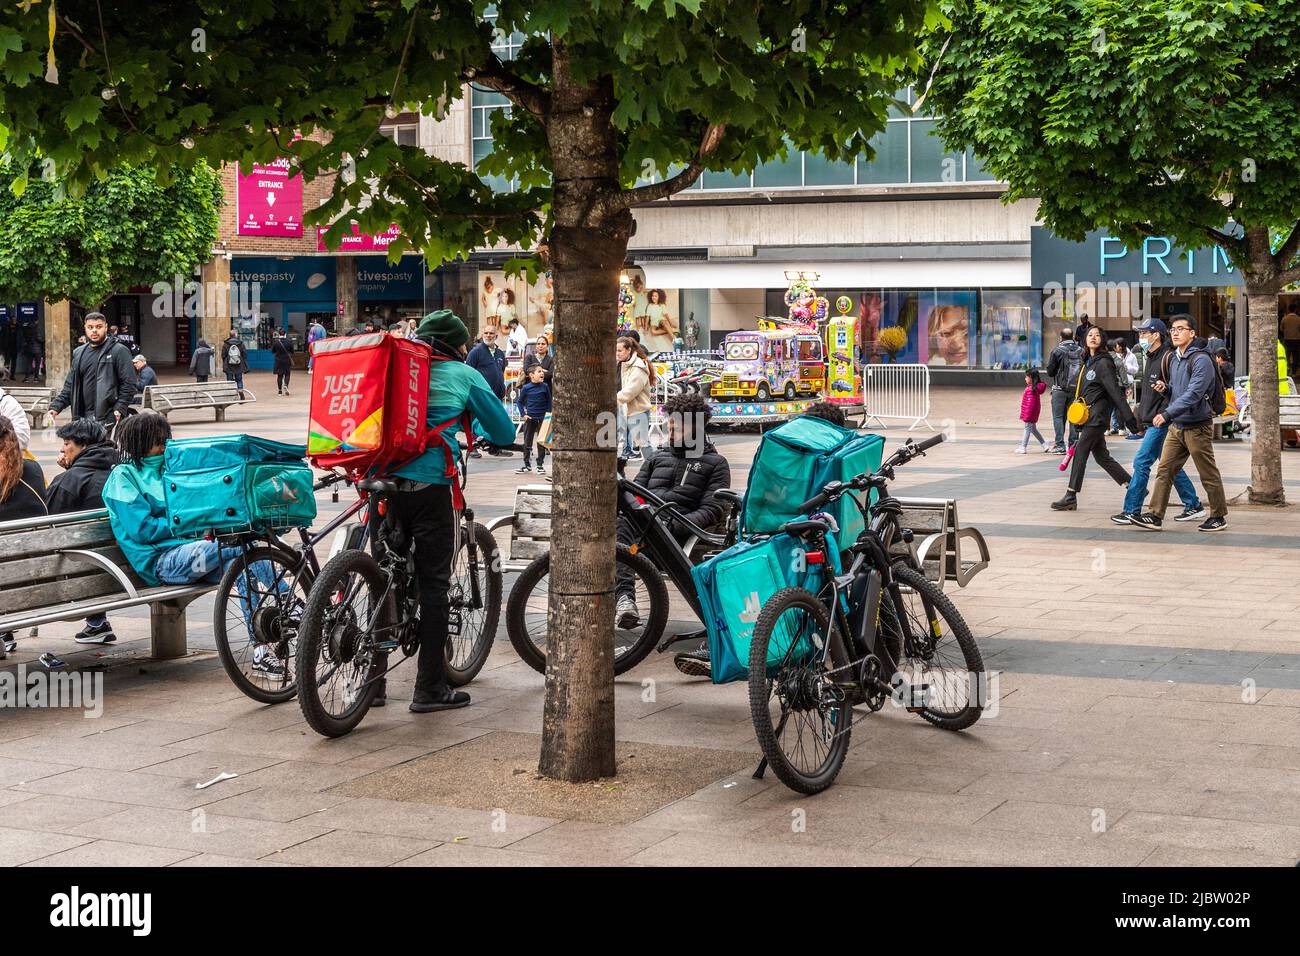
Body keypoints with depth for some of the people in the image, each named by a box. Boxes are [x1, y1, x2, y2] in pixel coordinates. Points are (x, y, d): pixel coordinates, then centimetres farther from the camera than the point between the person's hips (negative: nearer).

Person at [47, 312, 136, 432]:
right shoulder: (79, 353, 18)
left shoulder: (119, 351, -2)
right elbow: (70, 385, 21)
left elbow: (129, 383, -7)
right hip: (83, 419, 6)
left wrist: (119, 409, -17)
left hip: (108, 419, -6)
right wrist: (56, 406, 8)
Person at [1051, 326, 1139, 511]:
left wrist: (1128, 418, -20)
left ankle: (1071, 497, -5)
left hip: (1098, 415, -9)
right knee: (1101, 456, 11)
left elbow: (1115, 392, -17)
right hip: (1089, 415, 9)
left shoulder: (1103, 363, -12)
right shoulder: (1088, 362, 15)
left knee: (1080, 451, -9)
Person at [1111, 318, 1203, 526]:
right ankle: (1193, 506, 19)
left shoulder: (1167, 358, -13)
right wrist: (1141, 422, 25)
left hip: (1161, 422, -10)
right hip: (1152, 421, 10)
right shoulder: (1151, 359, 18)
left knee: (1141, 462, -9)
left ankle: (1132, 511, -5)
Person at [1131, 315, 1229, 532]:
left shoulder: (1201, 360, -14)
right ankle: (1155, 516, 3)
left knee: (1208, 474, 3)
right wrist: (1166, 387, 3)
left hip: (1197, 427, -8)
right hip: (1176, 426, 8)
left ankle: (1219, 517, 15)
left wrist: (1167, 413, -28)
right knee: (1164, 471, 2)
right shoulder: (1174, 359, 13)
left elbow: (1193, 394, -24)